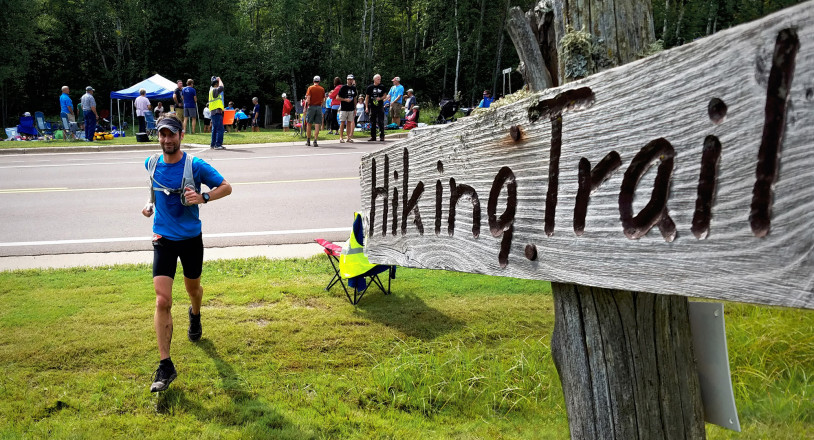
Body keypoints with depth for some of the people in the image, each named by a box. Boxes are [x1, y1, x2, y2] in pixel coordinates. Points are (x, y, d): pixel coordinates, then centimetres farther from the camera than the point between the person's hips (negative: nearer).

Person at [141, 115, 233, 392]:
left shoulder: (196, 166, -12)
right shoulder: (151, 164, -1)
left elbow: (226, 187, -6)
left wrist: (203, 197, -23)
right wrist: (151, 205, 7)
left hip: (191, 239, -1)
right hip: (163, 240, 1)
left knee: (193, 288, 21)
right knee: (162, 301, -12)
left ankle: (195, 316, 60)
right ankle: (165, 366, -8)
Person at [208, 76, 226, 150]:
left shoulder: (212, 89, 17)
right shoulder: (214, 90, -12)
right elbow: (221, 87, -29)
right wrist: (219, 80, -15)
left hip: (213, 112, 10)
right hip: (217, 111, -10)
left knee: (215, 128, 14)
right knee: (220, 128, -12)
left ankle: (213, 144, 18)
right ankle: (218, 145, -15)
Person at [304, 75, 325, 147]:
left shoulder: (310, 88, -3)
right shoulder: (322, 89, 4)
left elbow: (308, 99, -9)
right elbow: (323, 100, 7)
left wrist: (305, 107, -6)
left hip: (311, 107, -1)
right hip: (319, 107, 1)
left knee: (309, 124, 10)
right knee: (317, 125, 0)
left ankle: (308, 141, 14)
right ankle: (315, 141, -7)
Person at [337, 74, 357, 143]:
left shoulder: (354, 88, 12)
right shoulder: (343, 88, -4)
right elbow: (337, 98, -5)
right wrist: (345, 99, -17)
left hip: (351, 109, 5)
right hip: (343, 108, -5)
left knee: (349, 122, 7)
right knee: (342, 122, -4)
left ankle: (349, 137, 11)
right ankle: (341, 138, -2)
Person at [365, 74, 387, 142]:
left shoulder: (382, 87, 5)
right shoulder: (370, 87, 2)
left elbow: (384, 95, 14)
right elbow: (367, 97, 5)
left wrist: (380, 98, -9)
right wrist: (366, 107, -1)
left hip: (380, 107, 0)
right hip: (372, 107, 0)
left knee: (381, 122, -4)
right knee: (372, 122, 6)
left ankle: (382, 136, 2)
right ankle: (373, 136, 13)